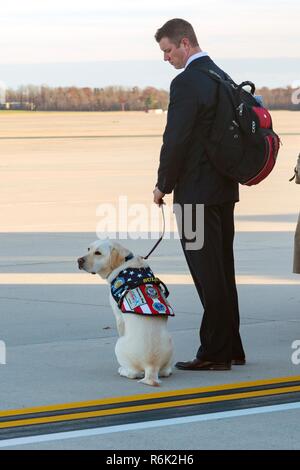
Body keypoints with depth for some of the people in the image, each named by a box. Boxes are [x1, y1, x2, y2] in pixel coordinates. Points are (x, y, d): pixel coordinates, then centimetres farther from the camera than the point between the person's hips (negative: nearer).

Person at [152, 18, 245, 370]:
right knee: (223, 272, 14)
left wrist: (163, 184, -5)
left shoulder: (186, 83, -15)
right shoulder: (222, 77, 13)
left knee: (208, 275, -5)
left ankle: (214, 353, -1)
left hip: (195, 192, -9)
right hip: (225, 188, 9)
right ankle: (230, 348, 19)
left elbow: (175, 140, -18)